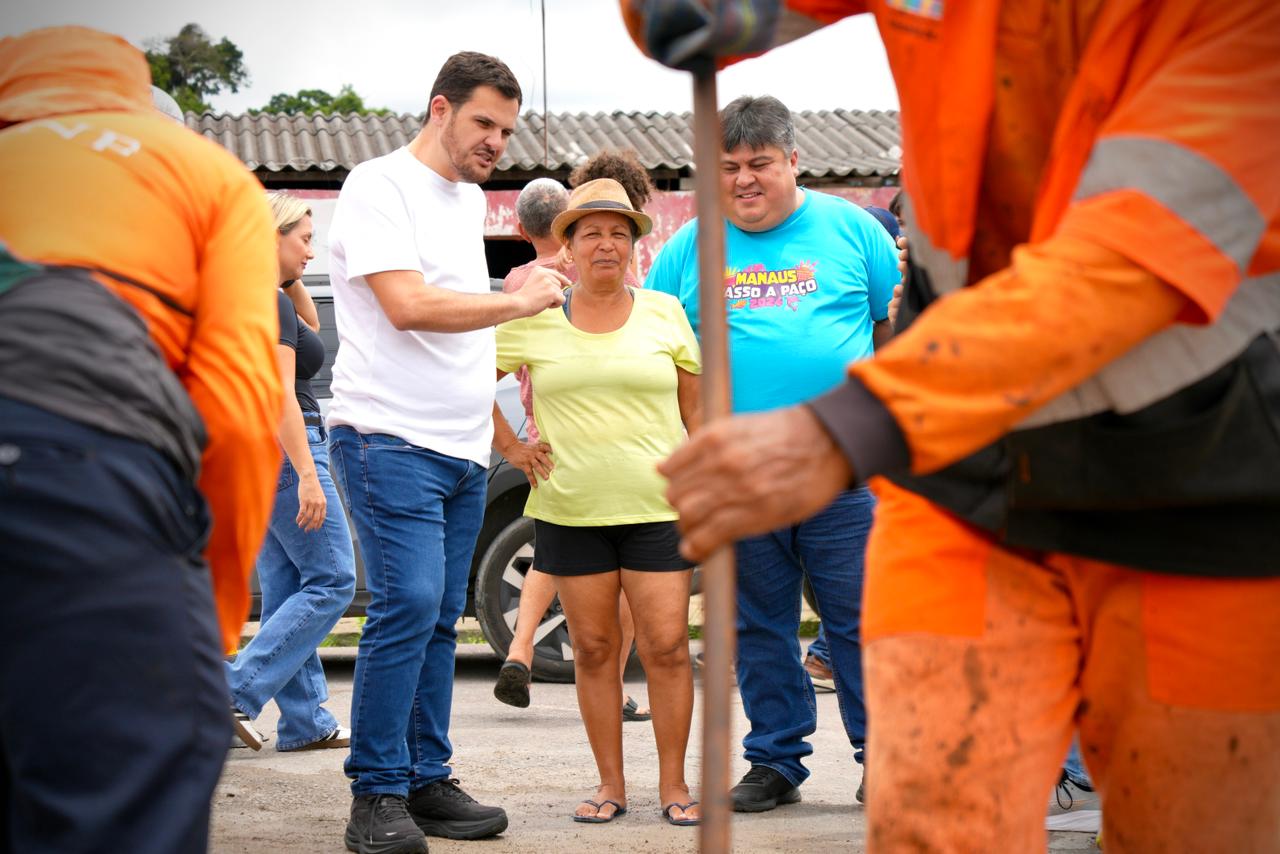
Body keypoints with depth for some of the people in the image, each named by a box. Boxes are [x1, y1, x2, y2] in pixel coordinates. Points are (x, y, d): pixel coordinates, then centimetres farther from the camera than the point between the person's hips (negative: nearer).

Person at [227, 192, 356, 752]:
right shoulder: (269, 302, -14)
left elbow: (308, 332, 32)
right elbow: (280, 394, -22)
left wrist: (294, 282, 16)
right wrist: (308, 476, -26)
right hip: (283, 449, -10)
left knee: (287, 590, 10)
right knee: (331, 582, -6)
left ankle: (306, 722, 12)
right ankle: (239, 692, -12)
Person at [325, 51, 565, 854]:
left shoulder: (471, 200, 19)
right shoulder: (380, 186, -7)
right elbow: (406, 305, -17)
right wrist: (518, 302, -11)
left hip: (464, 448, 8)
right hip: (390, 437, -8)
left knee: (440, 617, 8)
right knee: (409, 604, -15)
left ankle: (427, 782, 13)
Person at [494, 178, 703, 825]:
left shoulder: (664, 314, 6)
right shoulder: (534, 319, 4)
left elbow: (696, 407, 10)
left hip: (657, 506, -1)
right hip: (570, 510, 1)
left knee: (666, 645, -5)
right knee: (593, 648, 5)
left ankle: (674, 784, 5)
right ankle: (610, 784, 15)